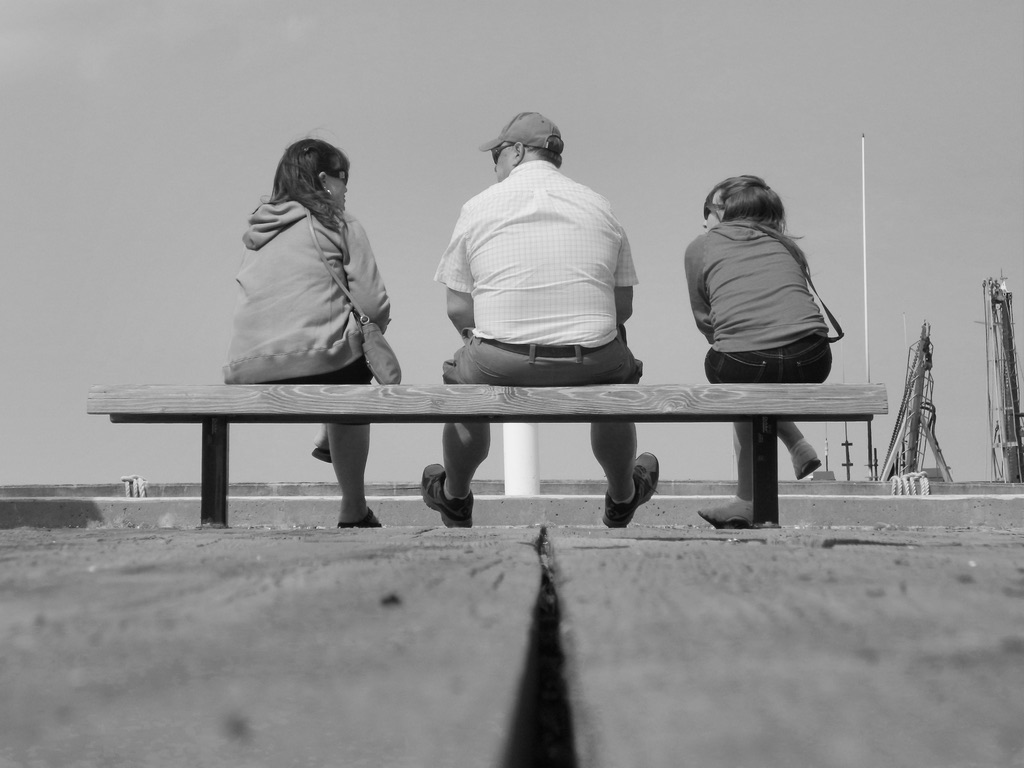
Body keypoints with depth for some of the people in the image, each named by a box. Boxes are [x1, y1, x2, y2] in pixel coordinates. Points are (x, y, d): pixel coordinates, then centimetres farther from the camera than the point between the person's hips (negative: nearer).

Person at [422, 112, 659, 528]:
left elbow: (457, 309, 1)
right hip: (590, 368, 1)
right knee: (620, 371, 35)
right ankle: (622, 498, 53)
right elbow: (623, 307, 8)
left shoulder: (478, 207, 2)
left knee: (461, 374, 33)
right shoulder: (599, 207, 8)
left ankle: (455, 500, 50)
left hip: (500, 369, -1)